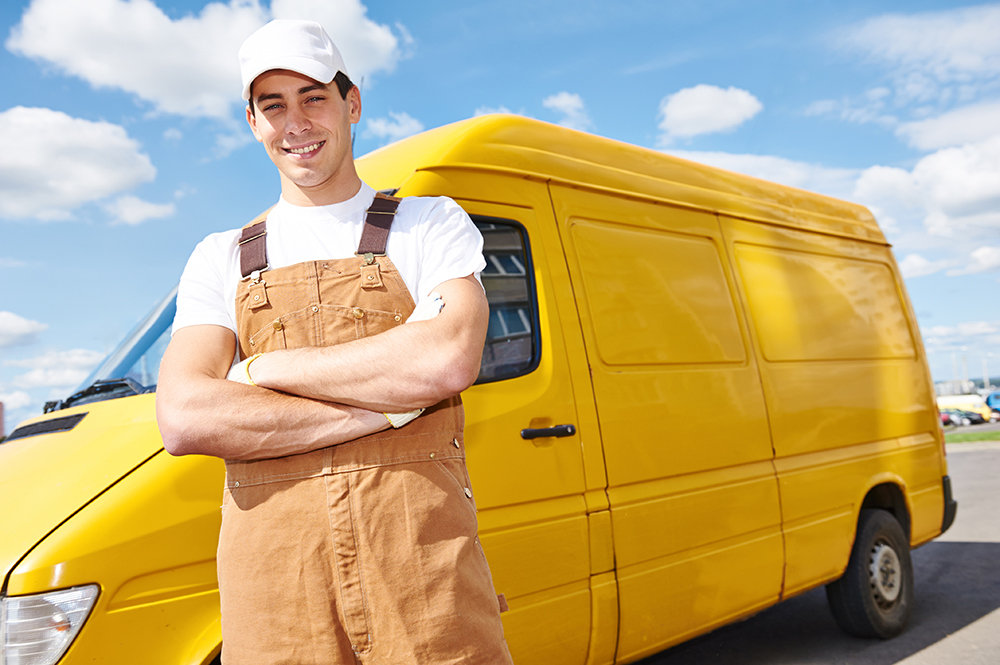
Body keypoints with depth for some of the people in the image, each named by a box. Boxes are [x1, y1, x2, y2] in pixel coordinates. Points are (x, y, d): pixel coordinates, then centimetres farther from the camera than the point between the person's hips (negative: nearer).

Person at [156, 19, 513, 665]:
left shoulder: (432, 224, 7)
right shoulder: (221, 259, 12)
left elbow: (448, 361, -13)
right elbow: (184, 419, -4)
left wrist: (260, 369, -5)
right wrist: (385, 410, -10)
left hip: (422, 554, -1)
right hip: (271, 572, 2)